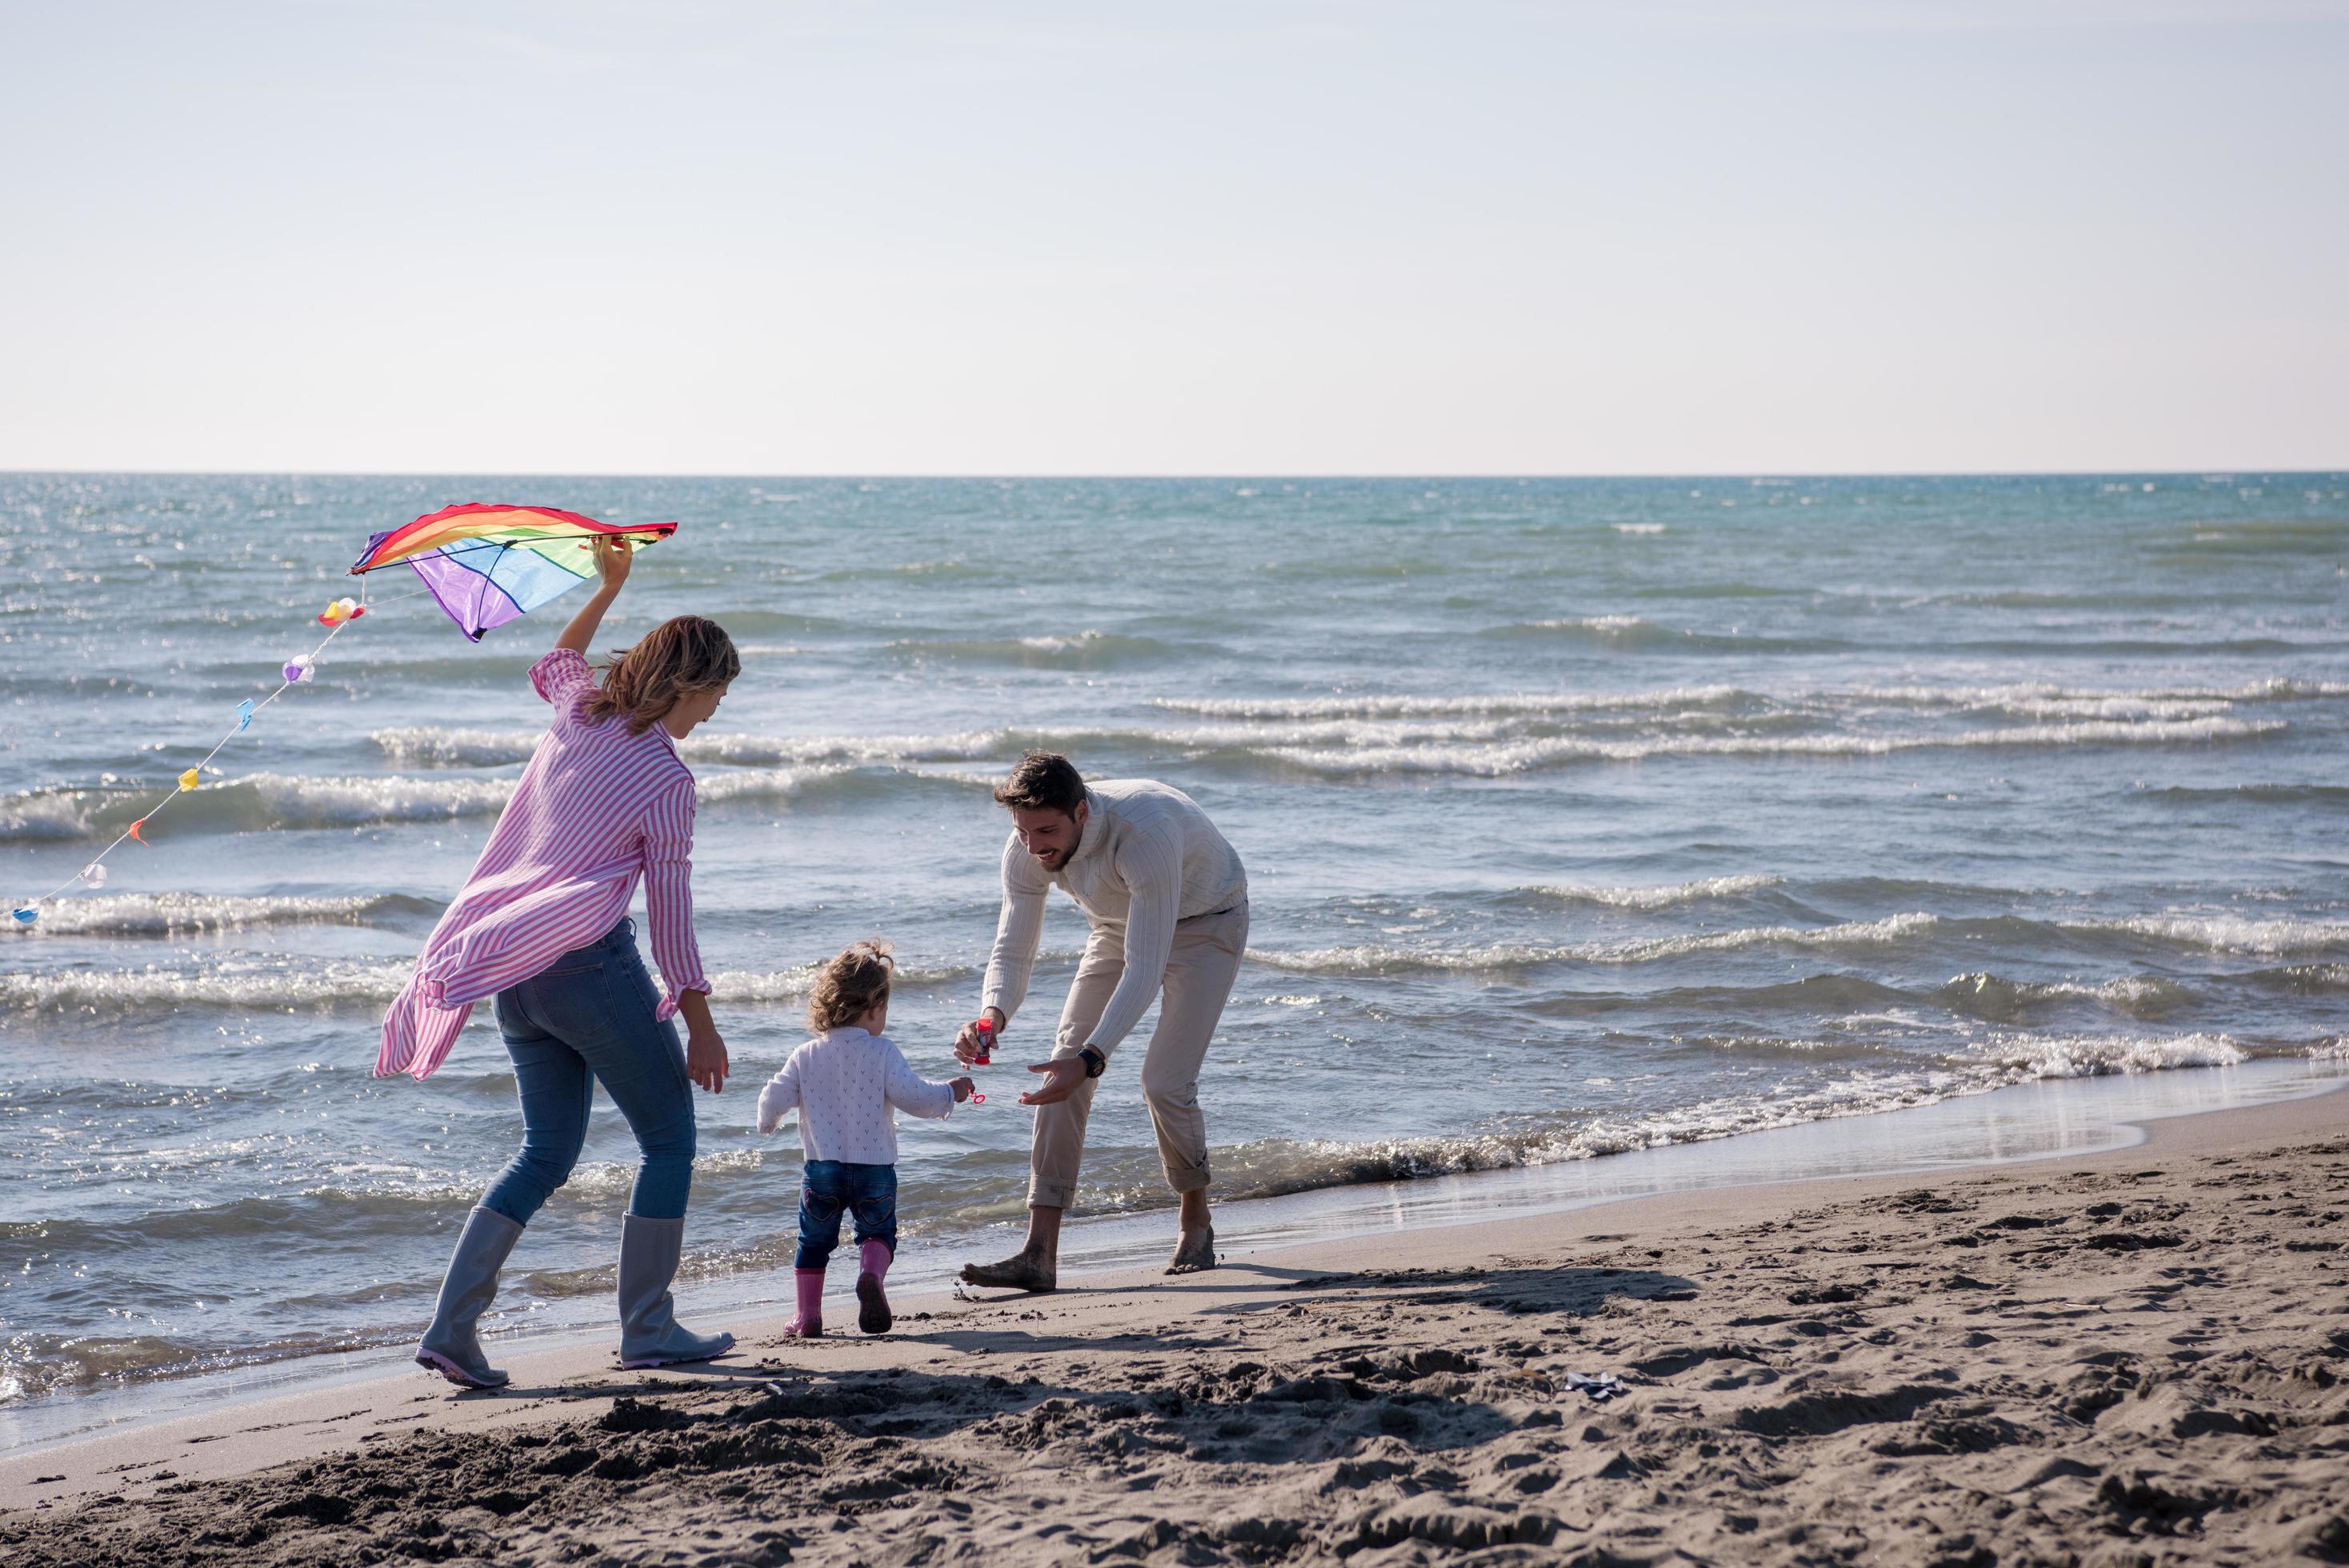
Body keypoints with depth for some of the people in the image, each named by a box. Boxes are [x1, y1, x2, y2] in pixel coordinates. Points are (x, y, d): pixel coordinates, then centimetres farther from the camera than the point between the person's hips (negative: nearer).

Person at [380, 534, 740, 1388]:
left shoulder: (579, 713, 9)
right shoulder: (667, 778, -9)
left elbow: (554, 662, 35)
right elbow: (670, 908, -9)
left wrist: (607, 588, 37)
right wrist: (701, 1023, -4)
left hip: (514, 966, 8)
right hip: (591, 963, -8)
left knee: (547, 1151, 14)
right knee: (668, 1138, 9)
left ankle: (452, 1325, 2)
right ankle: (647, 1328, 10)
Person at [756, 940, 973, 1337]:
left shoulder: (806, 1056, 2)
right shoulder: (882, 1052, -7)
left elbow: (776, 1098, 2)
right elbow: (912, 1095, -12)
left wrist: (767, 1122, 25)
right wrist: (949, 1094, 6)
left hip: (821, 1168, 2)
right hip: (875, 1167, -2)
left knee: (814, 1241, 16)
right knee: (877, 1232, 14)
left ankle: (807, 1316, 13)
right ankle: (871, 1274, -17)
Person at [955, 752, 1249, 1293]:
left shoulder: (1145, 832, -42)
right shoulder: (1027, 849, -23)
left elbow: (1144, 970, -43)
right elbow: (1012, 950, -19)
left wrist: (1091, 1059, -52)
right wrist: (992, 1016, -42)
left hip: (1203, 922, -5)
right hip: (1120, 926, 6)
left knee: (1165, 1081, -17)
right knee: (1065, 1064, -10)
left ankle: (1196, 1222, 11)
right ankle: (1040, 1254, -13)